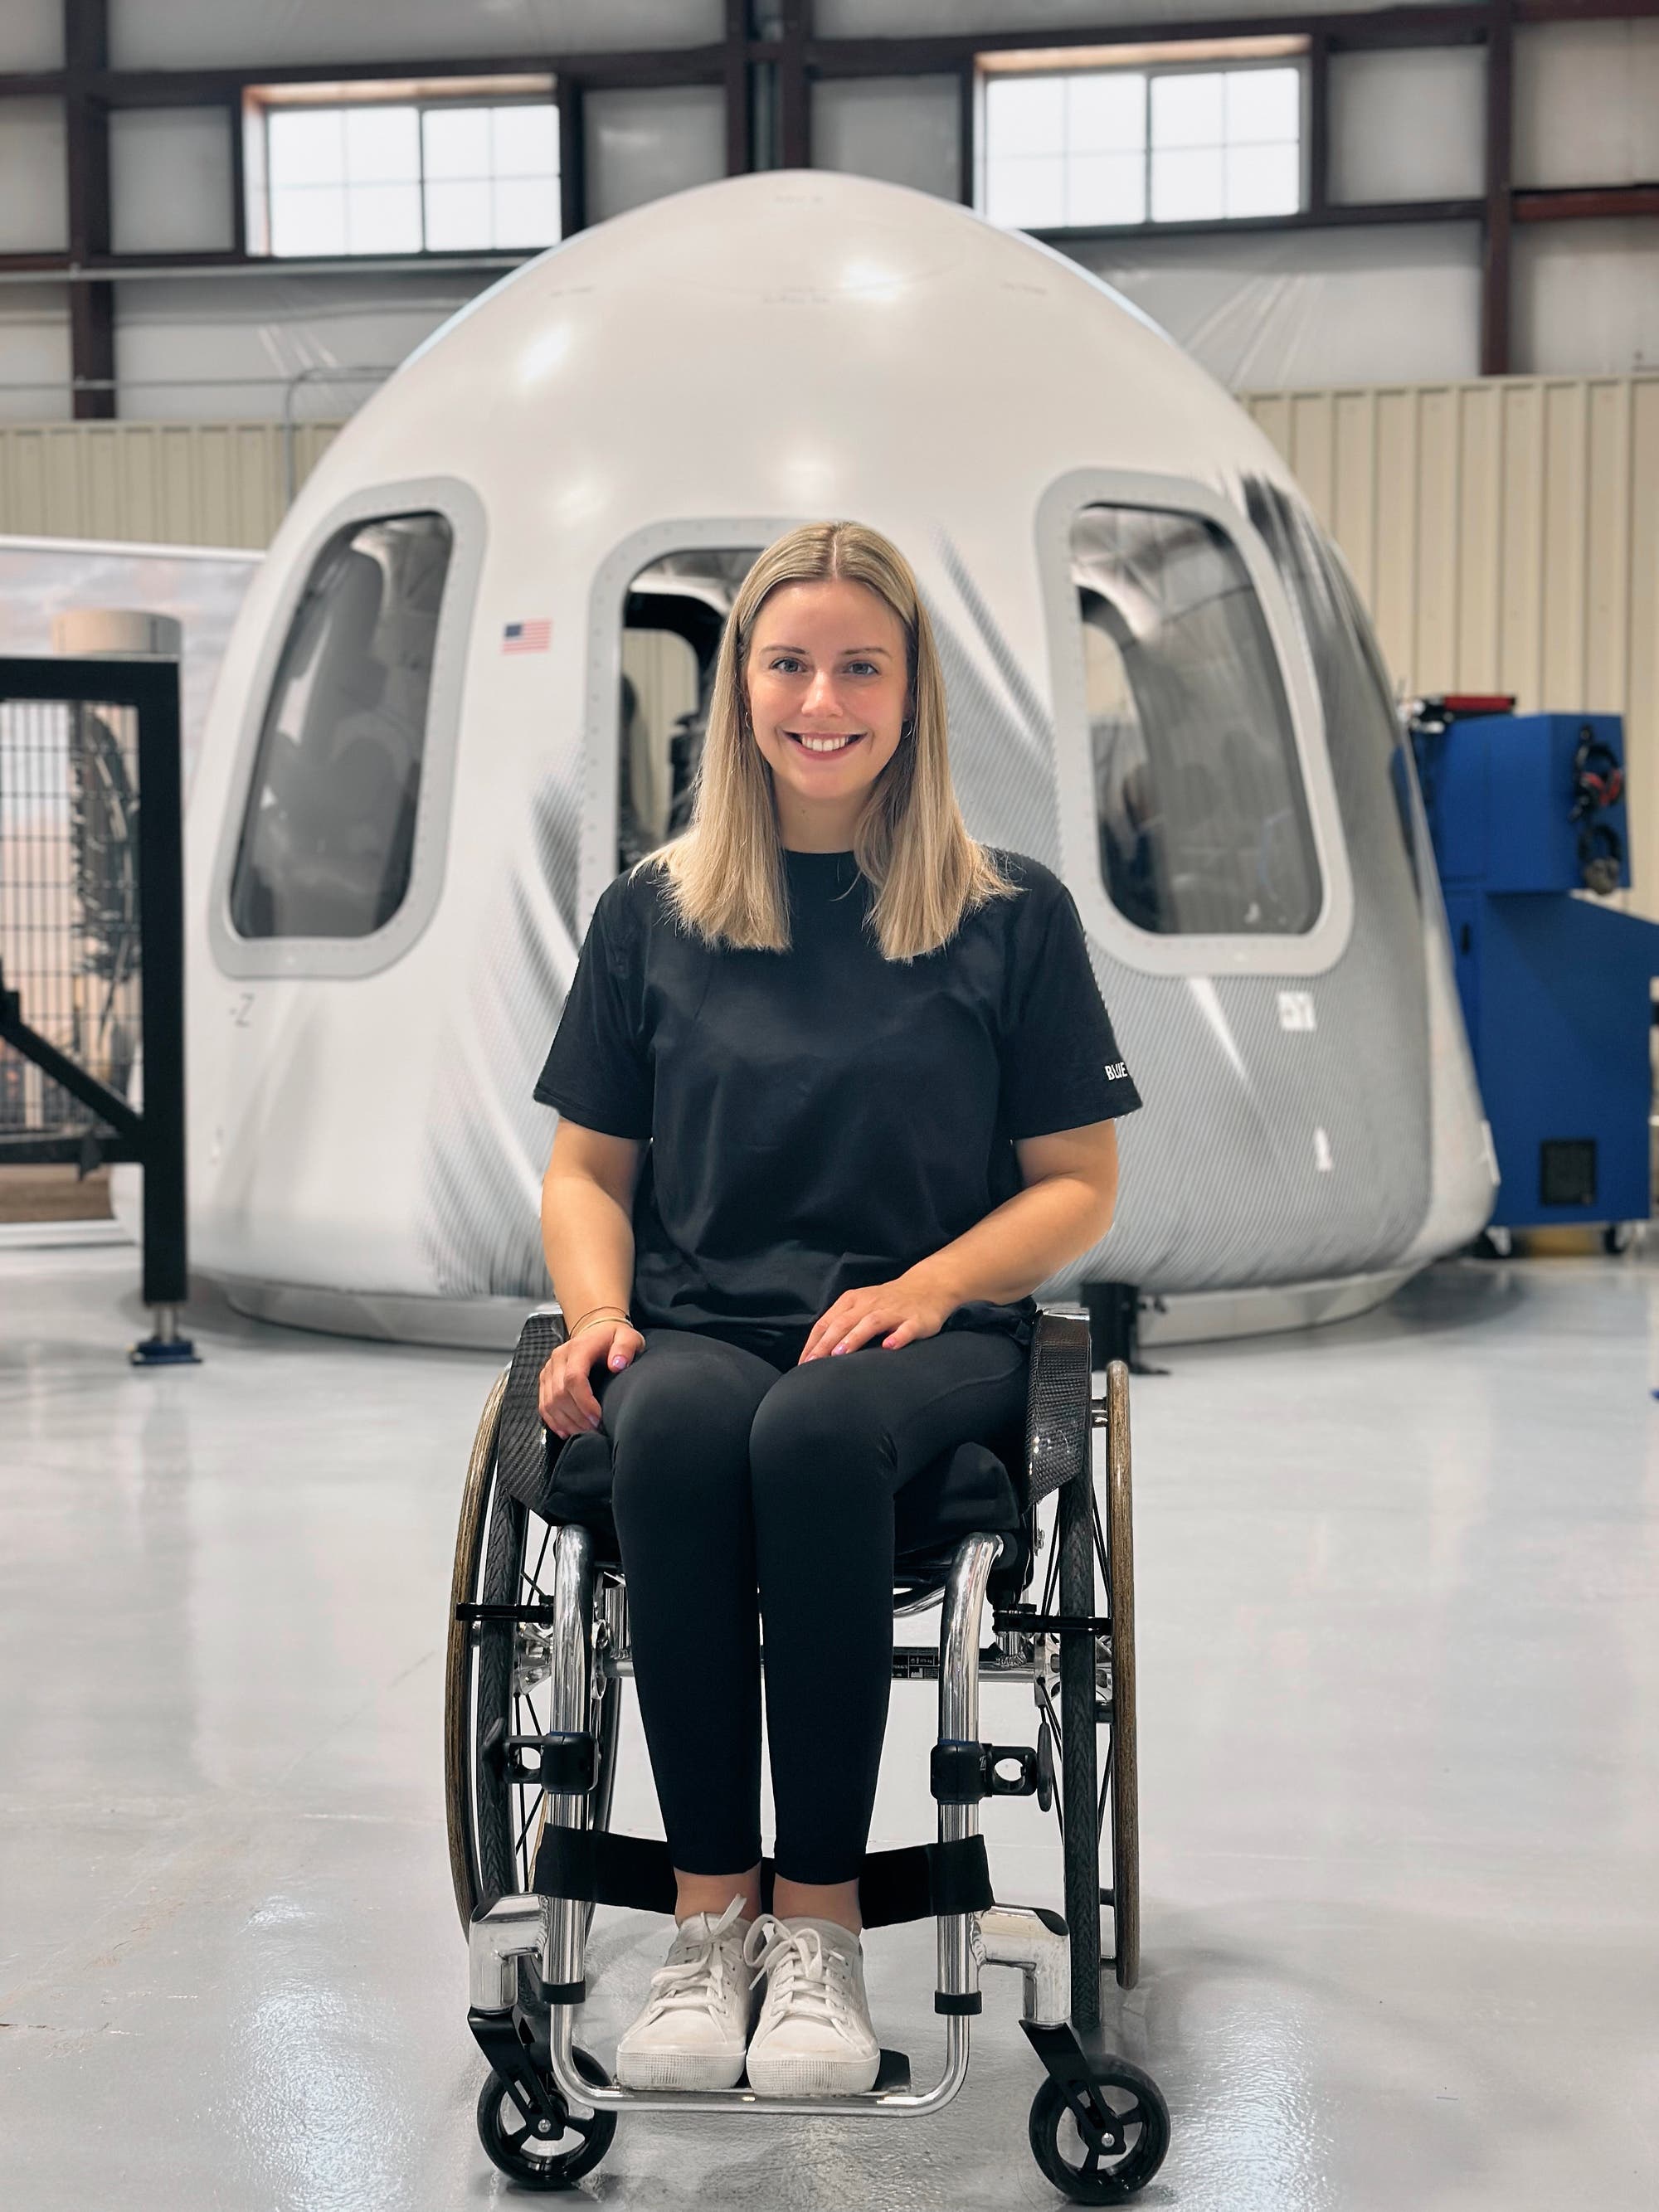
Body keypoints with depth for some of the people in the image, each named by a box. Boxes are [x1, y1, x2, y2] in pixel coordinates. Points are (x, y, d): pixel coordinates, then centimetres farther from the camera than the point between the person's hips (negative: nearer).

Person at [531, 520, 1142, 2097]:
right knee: (678, 1426, -35)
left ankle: (818, 1917, -25)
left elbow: (1077, 1185, 7)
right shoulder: (653, 912, 14)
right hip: (700, 1320, 2)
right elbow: (588, 1168, 16)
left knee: (816, 1430, -37)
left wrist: (922, 1287, -11)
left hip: (930, 1332, -1)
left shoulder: (1013, 915, 8)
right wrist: (596, 1309, -5)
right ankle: (710, 1910, -25)